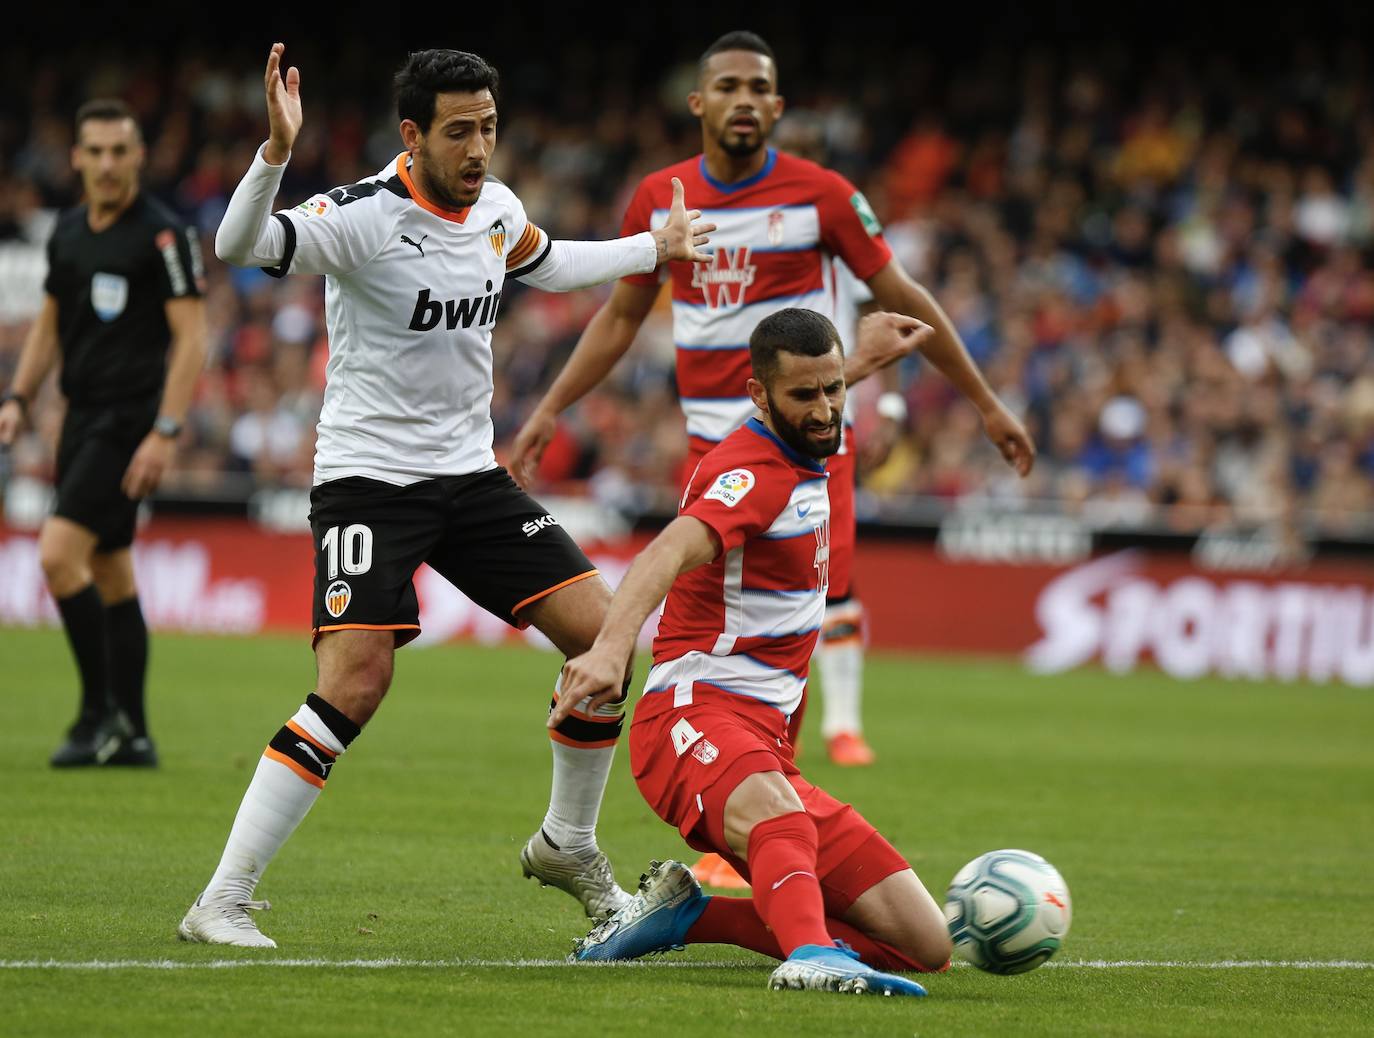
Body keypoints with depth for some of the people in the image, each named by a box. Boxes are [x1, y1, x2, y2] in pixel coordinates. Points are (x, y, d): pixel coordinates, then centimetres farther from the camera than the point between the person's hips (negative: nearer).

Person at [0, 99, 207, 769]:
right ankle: (131, 736, 15)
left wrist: (165, 433, -19)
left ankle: (101, 713, -8)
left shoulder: (163, 235, -11)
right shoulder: (68, 232, 11)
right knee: (110, 574, 10)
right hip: (83, 415, 8)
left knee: (59, 554, -18)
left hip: (130, 420, -8)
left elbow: (191, 338, -14)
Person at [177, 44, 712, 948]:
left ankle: (568, 846, 20)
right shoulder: (364, 215, -18)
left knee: (602, 631, -2)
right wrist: (277, 152, -49)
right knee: (355, 685, -22)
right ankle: (223, 902, -17)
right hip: (368, 475, -7)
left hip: (471, 472, 7)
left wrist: (654, 250, 28)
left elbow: (544, 265, 28)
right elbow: (239, 246, -35)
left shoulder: (497, 207, 4)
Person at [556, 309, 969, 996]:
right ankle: (814, 957, -71)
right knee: (777, 813, -44)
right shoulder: (753, 473, -13)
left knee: (926, 944, -1)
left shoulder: (802, 461, 15)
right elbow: (670, 552, -34)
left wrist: (867, 352, 54)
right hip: (695, 713, -9)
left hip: (763, 744, 9)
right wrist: (611, 647, -51)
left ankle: (684, 913, 3)